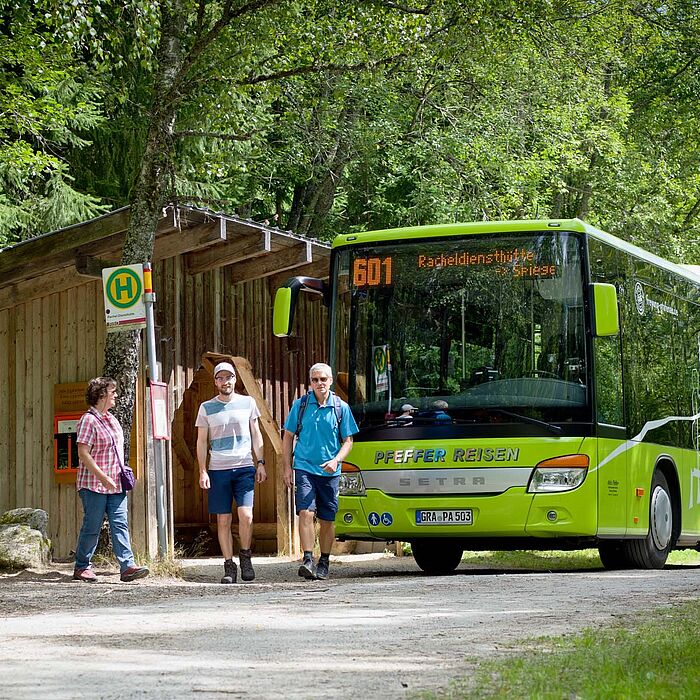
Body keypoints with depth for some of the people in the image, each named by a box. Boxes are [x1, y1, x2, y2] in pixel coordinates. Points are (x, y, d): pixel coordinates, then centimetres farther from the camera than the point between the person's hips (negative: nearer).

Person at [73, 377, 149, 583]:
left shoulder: (112, 419, 16)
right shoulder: (88, 420, -11)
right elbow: (83, 454, -18)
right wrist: (104, 478, -21)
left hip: (115, 485, 8)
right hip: (94, 485, -8)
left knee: (120, 524, -2)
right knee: (92, 527, -1)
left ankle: (127, 566, -8)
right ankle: (82, 567, 11)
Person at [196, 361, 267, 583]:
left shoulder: (247, 402, 9)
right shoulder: (207, 407, 7)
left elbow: (256, 434, 13)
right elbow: (202, 441, 8)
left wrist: (260, 463, 5)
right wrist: (202, 471, 0)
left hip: (244, 468, 0)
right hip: (218, 470, 0)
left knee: (246, 514, -14)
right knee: (223, 520, 0)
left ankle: (245, 557, 6)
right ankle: (229, 566, 6)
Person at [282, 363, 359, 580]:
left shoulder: (341, 407, 2)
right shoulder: (300, 405, 2)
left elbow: (348, 440, 6)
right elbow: (288, 437, 9)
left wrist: (336, 460, -12)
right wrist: (287, 468, 3)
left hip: (329, 472, 1)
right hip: (304, 467, -1)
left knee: (327, 519, 7)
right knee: (306, 513, -17)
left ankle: (324, 562, 20)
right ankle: (308, 560, -19)